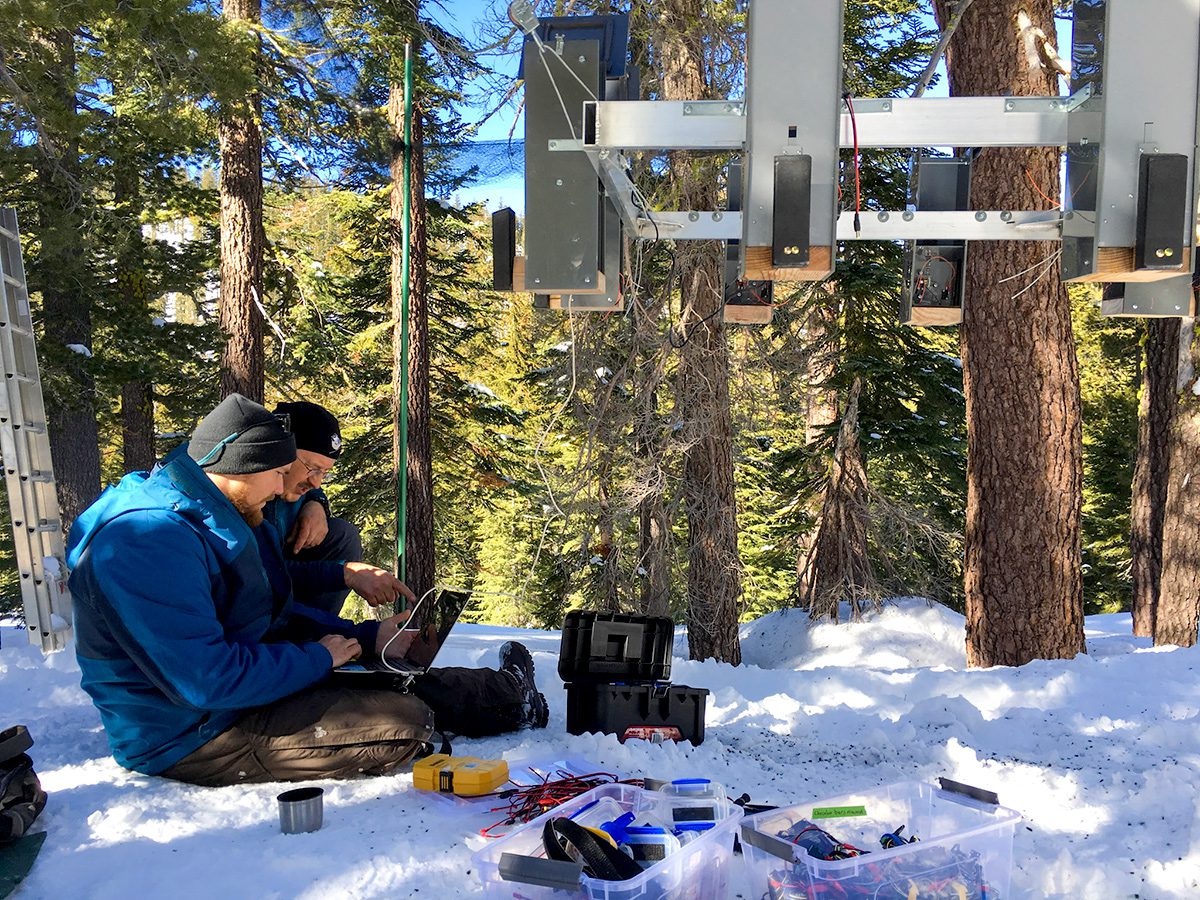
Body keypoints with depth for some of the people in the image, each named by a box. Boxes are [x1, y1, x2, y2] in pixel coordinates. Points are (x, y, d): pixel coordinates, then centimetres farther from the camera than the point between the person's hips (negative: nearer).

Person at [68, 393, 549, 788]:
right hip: (193, 735, -10)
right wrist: (318, 658, -18)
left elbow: (274, 610, 11)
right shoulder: (146, 540, -28)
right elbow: (207, 680, -32)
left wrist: (365, 638, 3)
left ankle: (501, 691, 32)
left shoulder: (210, 514, 6)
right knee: (405, 720, -13)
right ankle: (508, 699, 11)